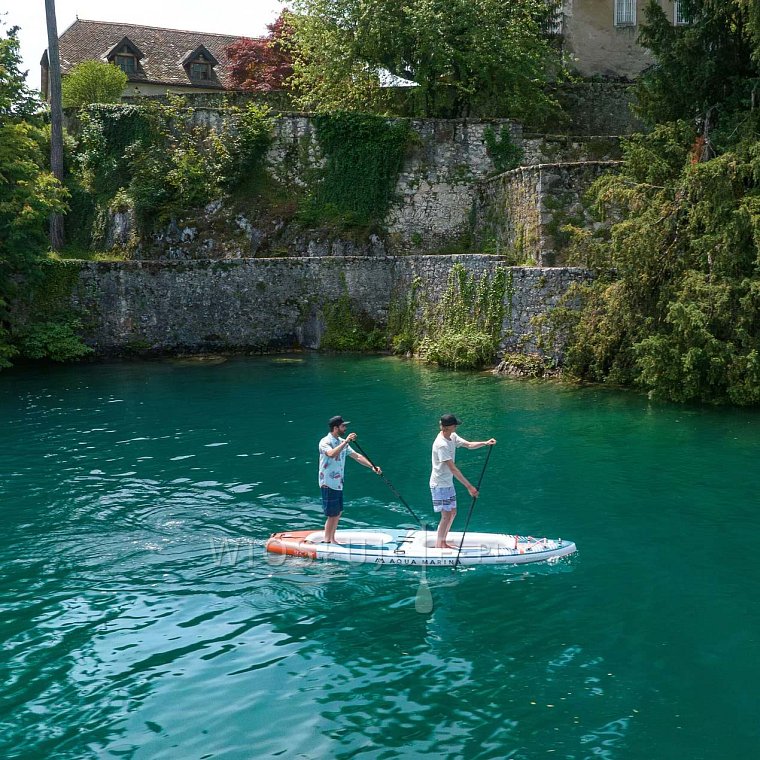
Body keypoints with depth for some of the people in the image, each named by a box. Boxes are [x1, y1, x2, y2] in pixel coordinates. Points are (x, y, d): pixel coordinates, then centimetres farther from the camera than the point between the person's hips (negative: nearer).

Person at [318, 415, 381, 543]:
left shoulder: (342, 442, 10)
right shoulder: (325, 442, -15)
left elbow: (356, 456, 10)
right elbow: (332, 454, -37)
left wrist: (372, 467, 1)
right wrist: (346, 441, -37)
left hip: (338, 484, 9)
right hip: (328, 484, -9)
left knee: (338, 513, 15)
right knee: (332, 515, -5)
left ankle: (332, 539, 27)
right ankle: (326, 541, 5)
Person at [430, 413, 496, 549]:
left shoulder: (452, 437, 3)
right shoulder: (441, 444, -27)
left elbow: (468, 444, 4)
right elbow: (453, 469, -28)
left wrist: (485, 443, -17)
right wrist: (469, 487, -29)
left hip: (448, 483, 10)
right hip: (439, 485, -10)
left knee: (452, 513, 15)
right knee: (446, 516, -6)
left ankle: (442, 542, 26)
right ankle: (438, 546, 6)